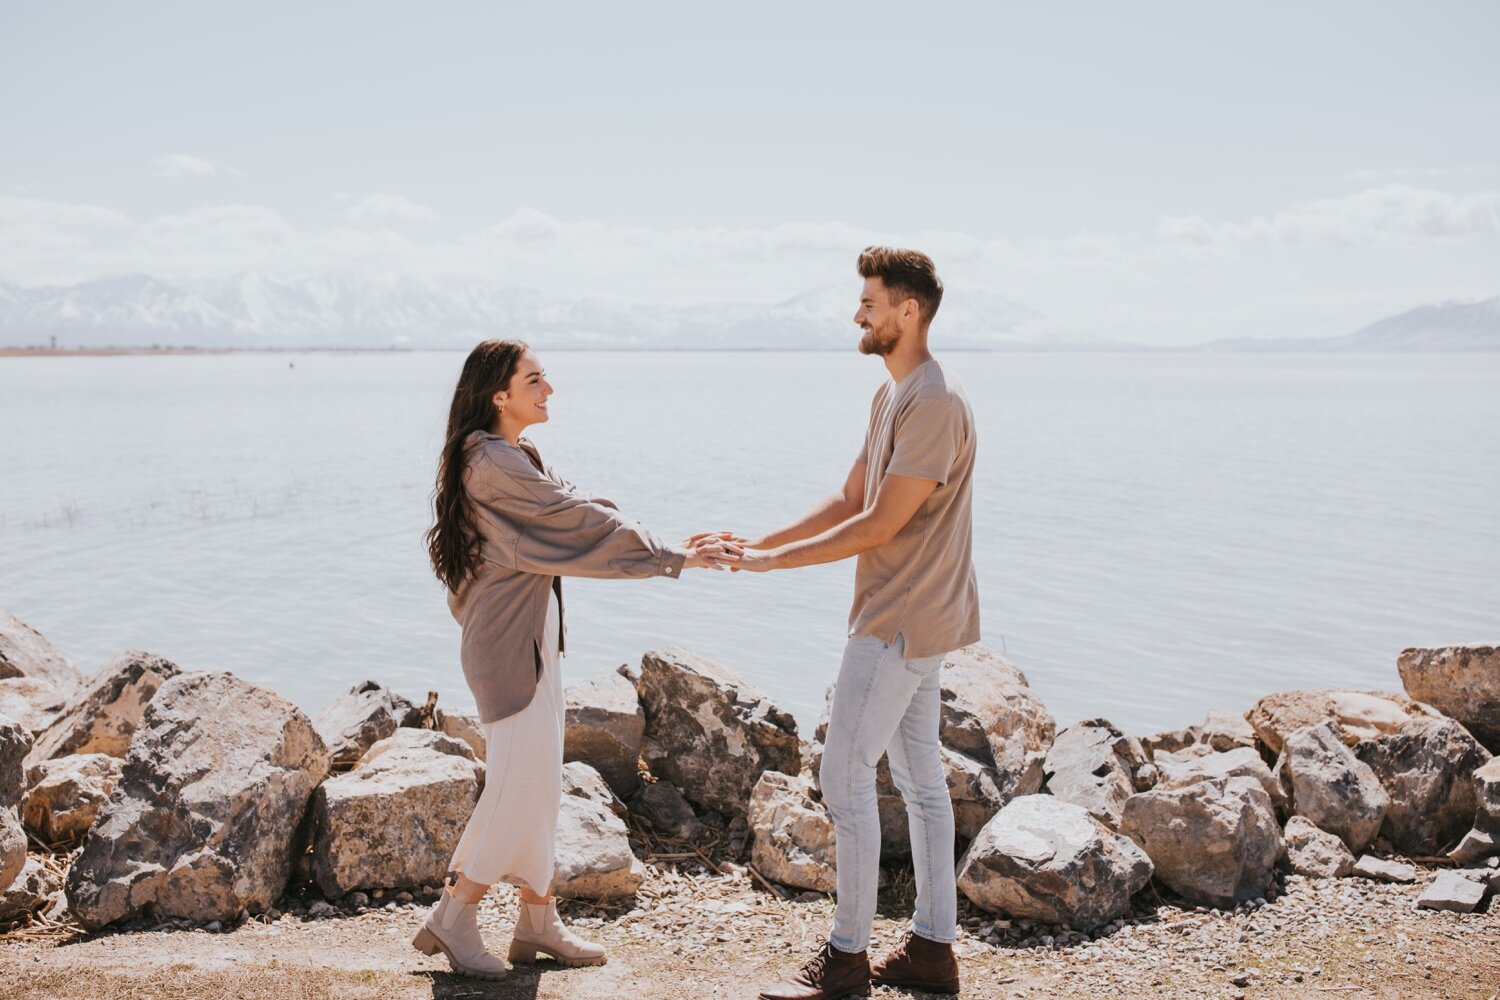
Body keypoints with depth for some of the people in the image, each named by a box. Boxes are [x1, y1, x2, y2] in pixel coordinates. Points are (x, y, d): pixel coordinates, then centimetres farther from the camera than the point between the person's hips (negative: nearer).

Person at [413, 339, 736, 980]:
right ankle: (453, 918, 5)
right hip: (508, 644, -10)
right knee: (522, 780, -6)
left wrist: (674, 547, 3)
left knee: (537, 782, 12)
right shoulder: (493, 464, -18)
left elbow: (572, 517, 11)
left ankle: (538, 924, 20)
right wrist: (677, 558, -15)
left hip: (530, 638, 10)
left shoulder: (511, 458, 15)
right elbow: (580, 523, -19)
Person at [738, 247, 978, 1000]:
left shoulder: (934, 403, -19)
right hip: (911, 617, 10)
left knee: (845, 775, -5)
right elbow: (848, 501, 14)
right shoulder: (891, 395, 14)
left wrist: (776, 560, -14)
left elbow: (881, 524, -21)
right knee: (919, 775, 13)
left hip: (903, 621, -10)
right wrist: (756, 544, 5)